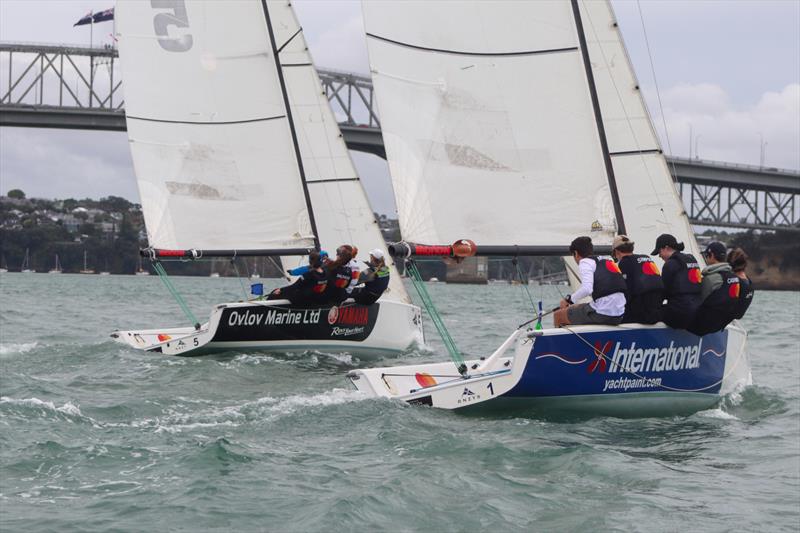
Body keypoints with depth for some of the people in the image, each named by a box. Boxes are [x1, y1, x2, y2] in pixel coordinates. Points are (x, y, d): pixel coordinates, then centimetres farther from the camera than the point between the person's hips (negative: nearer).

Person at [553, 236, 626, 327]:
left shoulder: (585, 261, -3)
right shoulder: (607, 261, 21)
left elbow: (587, 289, -19)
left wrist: (569, 299, -7)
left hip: (601, 314, -8)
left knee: (558, 315, 11)